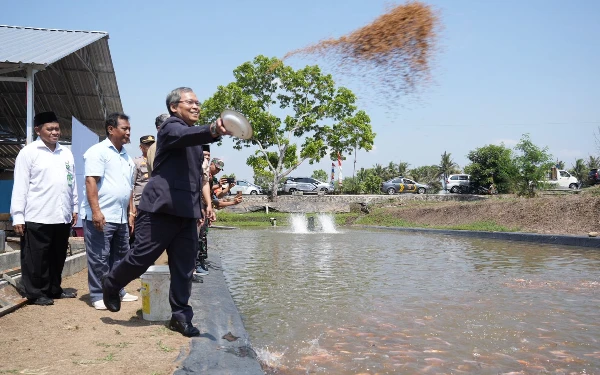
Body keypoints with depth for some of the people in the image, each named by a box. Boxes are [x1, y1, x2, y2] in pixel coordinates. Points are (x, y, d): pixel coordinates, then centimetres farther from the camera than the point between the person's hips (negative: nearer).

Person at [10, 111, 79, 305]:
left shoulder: (66, 152, 13)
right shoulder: (28, 152, -3)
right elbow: (20, 186, -6)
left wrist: (74, 207, 14)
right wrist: (18, 216, -10)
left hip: (62, 216, 6)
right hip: (38, 217, -5)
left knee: (58, 257, 14)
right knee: (36, 258, 3)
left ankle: (54, 289, 27)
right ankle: (35, 293, 15)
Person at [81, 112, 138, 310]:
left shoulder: (127, 156, 17)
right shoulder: (98, 151, -8)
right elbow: (91, 182, -16)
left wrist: (131, 211, 18)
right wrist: (96, 211, -22)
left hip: (121, 217, 8)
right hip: (101, 216, -8)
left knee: (119, 256, 14)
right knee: (99, 258, 0)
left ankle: (117, 291, 25)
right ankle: (98, 295, 9)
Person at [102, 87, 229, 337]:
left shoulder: (193, 137, 22)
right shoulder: (171, 127, -5)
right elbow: (186, 135, -31)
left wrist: (205, 202, 23)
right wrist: (213, 130, -51)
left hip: (186, 212, 8)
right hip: (161, 207, -8)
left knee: (184, 268, 5)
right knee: (141, 258, 0)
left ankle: (180, 316, 14)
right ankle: (111, 285, 28)